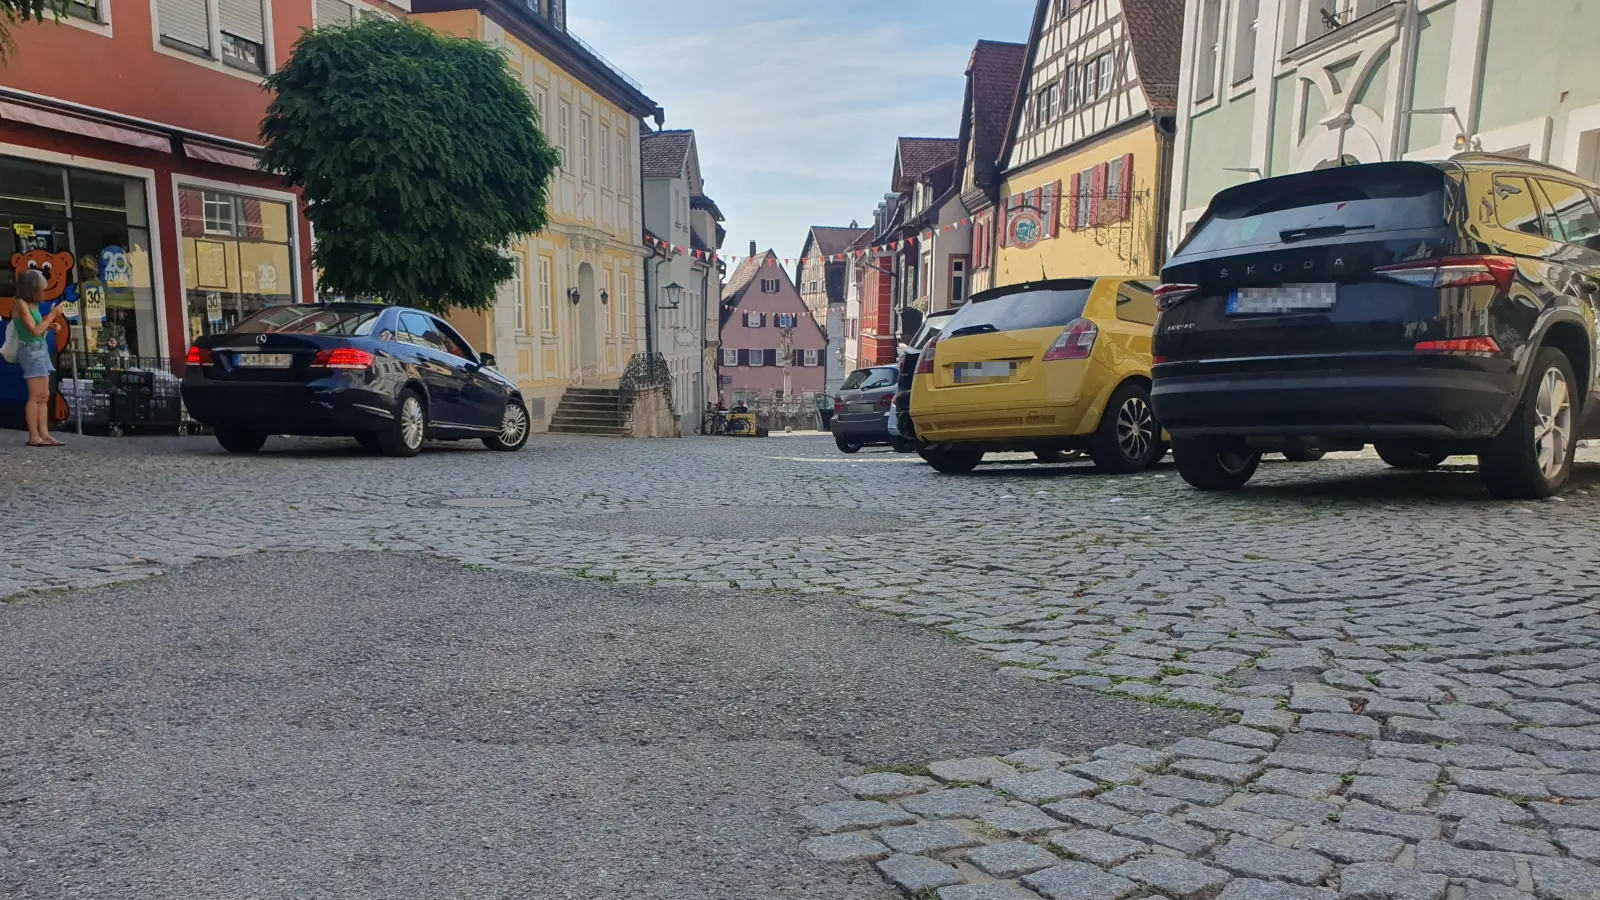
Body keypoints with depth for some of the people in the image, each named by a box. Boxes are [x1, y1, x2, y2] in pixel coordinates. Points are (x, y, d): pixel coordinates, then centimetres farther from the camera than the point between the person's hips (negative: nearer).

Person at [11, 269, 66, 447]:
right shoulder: (21, 304, -12)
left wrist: (49, 325, 4)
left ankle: (44, 434, 5)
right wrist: (52, 315, -11)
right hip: (32, 351, -9)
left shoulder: (30, 304, 13)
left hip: (40, 350, 9)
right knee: (36, 396, -9)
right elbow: (35, 331, -16)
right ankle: (33, 436, -7)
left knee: (44, 396, 5)